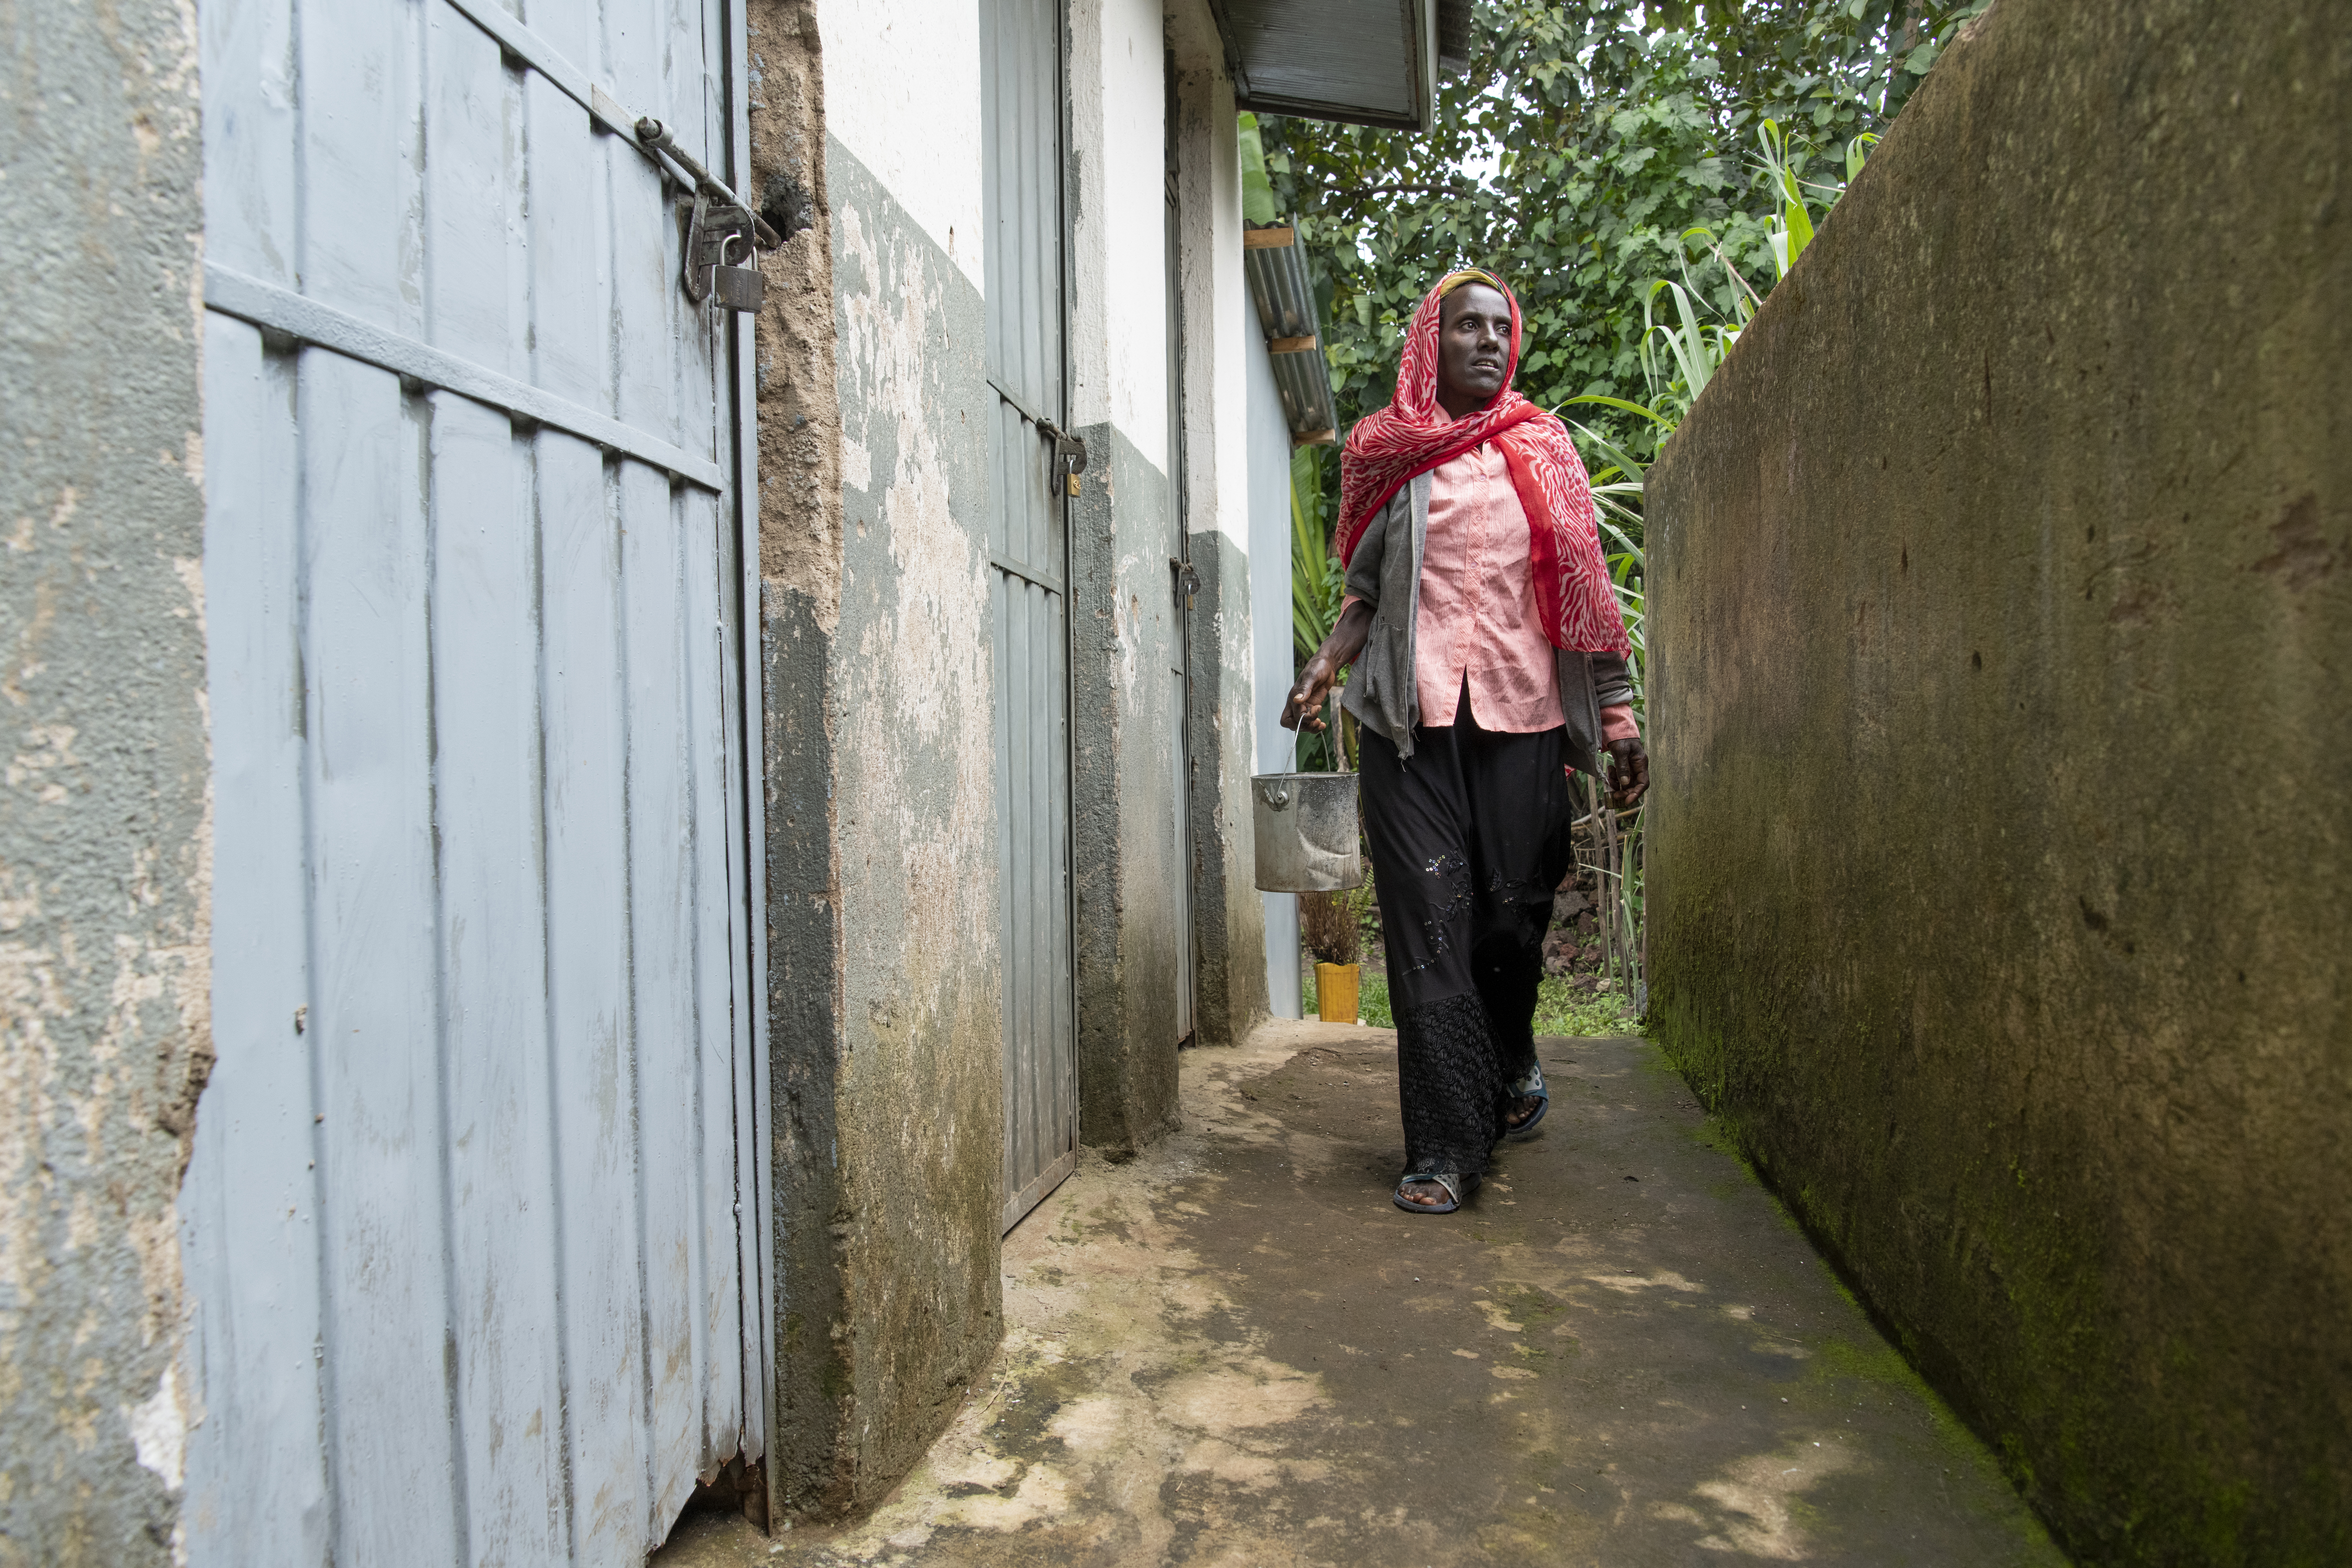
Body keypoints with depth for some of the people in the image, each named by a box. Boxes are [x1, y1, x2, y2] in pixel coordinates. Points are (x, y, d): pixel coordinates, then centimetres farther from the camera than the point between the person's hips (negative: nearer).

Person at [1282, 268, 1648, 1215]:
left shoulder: (1541, 451, 13)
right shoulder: (1387, 456, 13)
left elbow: (1583, 592, 11)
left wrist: (1620, 717, 5)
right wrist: (1327, 661, -2)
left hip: (1521, 712, 1)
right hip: (1410, 717, -1)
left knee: (1515, 911, 2)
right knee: (1427, 923, -6)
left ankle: (1512, 1063, 33)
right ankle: (1446, 1145, -1)